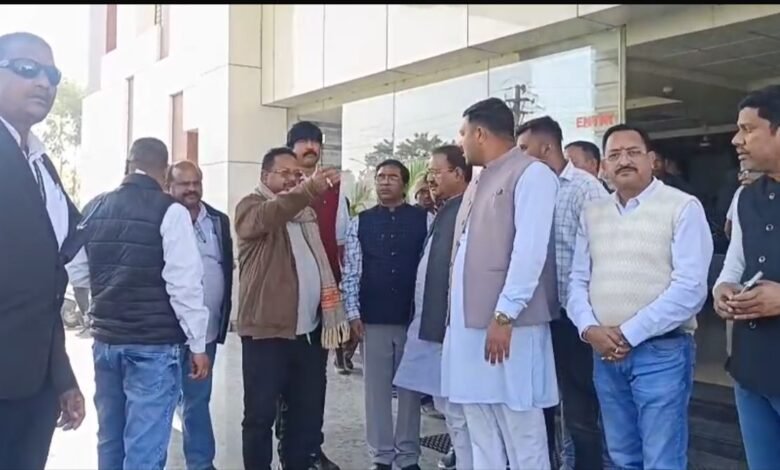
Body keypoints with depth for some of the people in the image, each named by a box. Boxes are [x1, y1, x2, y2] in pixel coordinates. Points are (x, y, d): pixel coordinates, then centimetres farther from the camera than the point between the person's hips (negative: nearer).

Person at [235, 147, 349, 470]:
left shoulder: (306, 212, 19)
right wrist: (309, 189, -42)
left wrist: (332, 314, 5)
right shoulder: (251, 206, -1)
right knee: (261, 413, 2)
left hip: (309, 329, 6)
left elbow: (320, 261, 17)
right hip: (267, 329, -6)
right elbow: (268, 216, -26)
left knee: (308, 410, 12)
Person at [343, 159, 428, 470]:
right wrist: (353, 312, -4)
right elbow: (350, 270, 3)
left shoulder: (424, 220, 2)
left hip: (413, 316, -1)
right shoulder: (360, 222, 5)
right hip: (373, 318, 1)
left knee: (410, 386, 7)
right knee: (376, 387, 7)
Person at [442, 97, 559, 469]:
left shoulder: (532, 174, -6)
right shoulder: (478, 182, 20)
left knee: (522, 438, 1)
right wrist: (456, 317, 13)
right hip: (469, 323, 8)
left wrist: (504, 315, -19)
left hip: (507, 325, -8)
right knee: (482, 437, 14)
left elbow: (530, 251, -15)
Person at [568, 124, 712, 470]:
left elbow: (690, 287, -14)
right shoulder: (592, 213, 11)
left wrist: (629, 334, -15)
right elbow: (578, 280, 10)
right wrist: (589, 328, -8)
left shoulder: (683, 207, -6)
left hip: (661, 352, -5)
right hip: (605, 354, 5)